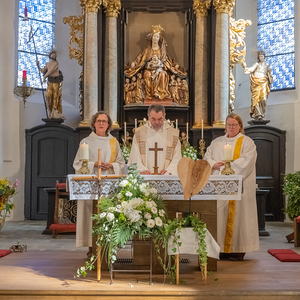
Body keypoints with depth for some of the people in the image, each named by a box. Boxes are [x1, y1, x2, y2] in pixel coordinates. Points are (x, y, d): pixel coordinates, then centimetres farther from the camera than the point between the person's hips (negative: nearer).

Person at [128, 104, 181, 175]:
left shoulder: (173, 134, 10)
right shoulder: (139, 133, 11)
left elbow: (177, 158, 4)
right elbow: (135, 157, 4)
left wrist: (169, 170, -15)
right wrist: (142, 170, -14)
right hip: (144, 177, 0)